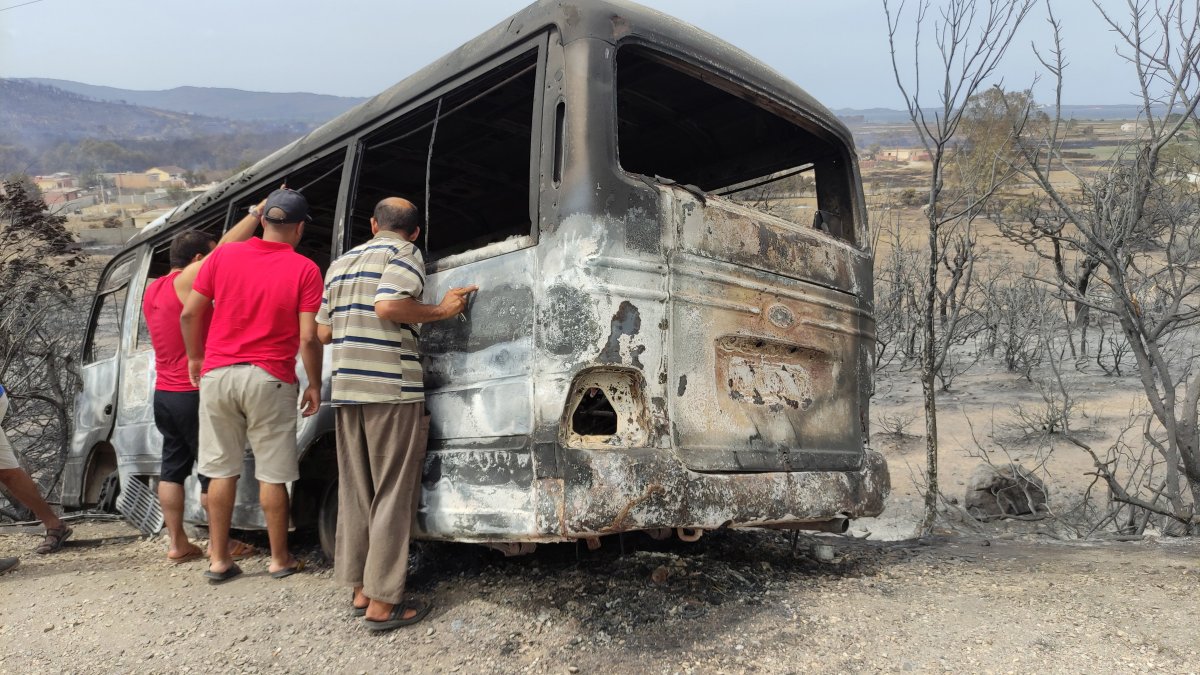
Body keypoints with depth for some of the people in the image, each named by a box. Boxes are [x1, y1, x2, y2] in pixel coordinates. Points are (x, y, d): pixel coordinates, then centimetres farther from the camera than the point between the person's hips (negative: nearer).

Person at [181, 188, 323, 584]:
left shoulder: (223, 256, 2)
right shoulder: (304, 270, -7)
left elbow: (189, 315, 5)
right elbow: (308, 338, -11)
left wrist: (195, 358, 20)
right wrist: (314, 385, 0)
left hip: (218, 374, 3)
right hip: (270, 379, -3)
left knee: (222, 470, 13)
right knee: (272, 475, 7)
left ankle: (219, 560, 20)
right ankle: (280, 559, 18)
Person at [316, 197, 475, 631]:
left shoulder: (341, 263, 19)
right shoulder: (404, 254, -1)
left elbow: (323, 333, 18)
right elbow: (388, 306, -19)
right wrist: (441, 311, -8)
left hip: (347, 390, 7)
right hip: (392, 389, -7)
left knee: (356, 493, 13)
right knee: (393, 496, -1)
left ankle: (361, 590, 21)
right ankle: (382, 604, 2)